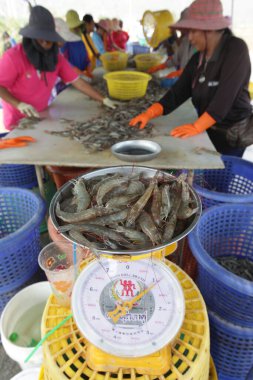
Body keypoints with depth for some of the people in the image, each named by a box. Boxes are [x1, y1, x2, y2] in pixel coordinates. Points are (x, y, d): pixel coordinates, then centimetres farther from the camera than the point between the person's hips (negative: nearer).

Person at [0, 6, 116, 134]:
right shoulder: (13, 56, -21)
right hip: (18, 121, -5)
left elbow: (77, 81, -8)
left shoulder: (56, 57, -4)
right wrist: (19, 104, -31)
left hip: (41, 116, 5)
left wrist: (102, 99, -14)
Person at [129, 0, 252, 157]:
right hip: (208, 131, 6)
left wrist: (197, 126, -28)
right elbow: (178, 92, 0)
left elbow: (226, 95, -24)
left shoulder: (236, 48, -14)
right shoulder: (198, 58, 5)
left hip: (233, 135, -5)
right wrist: (149, 113, -12)